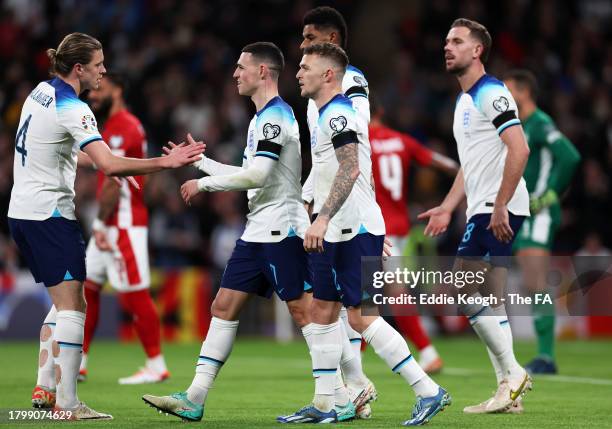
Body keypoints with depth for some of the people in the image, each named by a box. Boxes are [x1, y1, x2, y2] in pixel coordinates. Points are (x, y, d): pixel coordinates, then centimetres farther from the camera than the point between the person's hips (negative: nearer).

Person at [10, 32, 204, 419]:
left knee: (63, 301, 17)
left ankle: (44, 388, 13)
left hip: (23, 211, 9)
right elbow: (110, 165, -28)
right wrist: (167, 162, -25)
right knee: (72, 307, -7)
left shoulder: (43, 91, 10)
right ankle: (67, 404, -10)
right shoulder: (72, 109, -18)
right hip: (50, 213, -9)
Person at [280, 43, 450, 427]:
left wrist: (323, 218, -34)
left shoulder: (337, 115, -14)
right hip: (339, 233, 11)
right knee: (323, 311, 9)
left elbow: (350, 169, -27)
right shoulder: (332, 114, 18)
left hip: (356, 233, -11)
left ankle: (429, 391, -8)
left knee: (361, 315, -11)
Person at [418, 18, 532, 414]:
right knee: (490, 300, 7)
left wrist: (500, 207, -23)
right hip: (482, 210, 10)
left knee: (461, 290, -13)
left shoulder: (491, 93, -11)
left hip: (498, 210, -10)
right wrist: (447, 208, 20)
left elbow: (519, 150, -21)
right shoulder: (464, 101, 19)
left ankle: (512, 372, -8)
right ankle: (509, 388, 8)